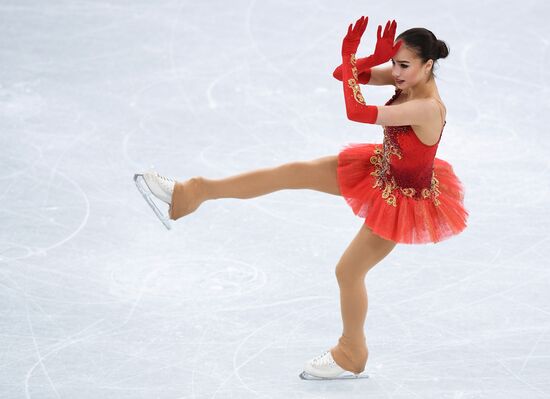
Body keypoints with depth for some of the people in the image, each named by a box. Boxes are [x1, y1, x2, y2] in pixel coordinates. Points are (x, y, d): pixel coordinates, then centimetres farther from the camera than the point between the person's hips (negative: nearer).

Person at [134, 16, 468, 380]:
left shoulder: (428, 108, -38)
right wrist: (375, 59, -28)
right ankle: (194, 192, 11)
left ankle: (352, 357, 30)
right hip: (382, 170, 8)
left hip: (402, 198, -8)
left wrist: (351, 58, -34)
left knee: (349, 271, 6)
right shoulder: (408, 77, -13)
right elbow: (345, 74, -9)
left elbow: (357, 112, -43)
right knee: (294, 173, 4)